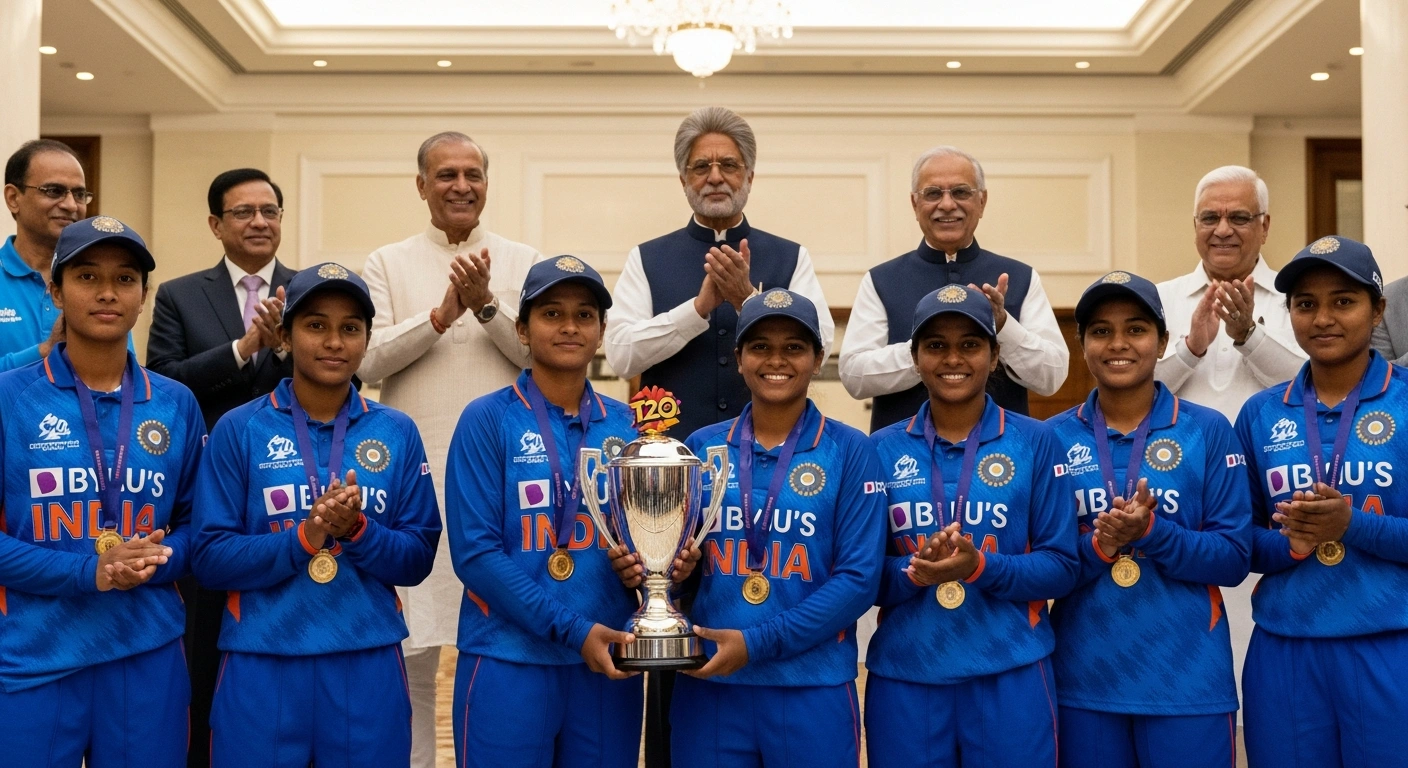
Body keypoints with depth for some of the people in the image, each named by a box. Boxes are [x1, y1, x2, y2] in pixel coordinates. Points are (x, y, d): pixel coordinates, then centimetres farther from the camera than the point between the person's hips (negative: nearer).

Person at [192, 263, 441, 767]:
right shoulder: (240, 429, 0)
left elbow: (418, 559, 2)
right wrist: (304, 538, -18)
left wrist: (357, 530, -16)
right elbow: (209, 559, -4)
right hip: (261, 667, -1)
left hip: (369, 666, 1)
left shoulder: (397, 432, 3)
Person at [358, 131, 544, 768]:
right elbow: (367, 358, -3)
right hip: (416, 473, 0)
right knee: (411, 643, 3)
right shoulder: (388, 264, 9)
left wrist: (487, 305, -13)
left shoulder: (523, 262, 9)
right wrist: (442, 313, -11)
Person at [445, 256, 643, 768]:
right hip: (509, 663, -3)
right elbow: (474, 552, -10)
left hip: (607, 665, 4)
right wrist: (571, 628, -16)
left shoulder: (625, 425, 7)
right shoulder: (489, 419, -4)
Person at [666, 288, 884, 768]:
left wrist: (757, 643, -14)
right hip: (708, 687, 2)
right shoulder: (702, 448, 6)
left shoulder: (849, 451, -2)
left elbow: (858, 579, -7)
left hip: (813, 690, -2)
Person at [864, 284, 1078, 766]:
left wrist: (979, 567, -18)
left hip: (1010, 676, -1)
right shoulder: (882, 450, 3)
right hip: (904, 678, 1)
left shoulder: (1034, 442, 0)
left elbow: (1061, 567, -2)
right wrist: (914, 571, -17)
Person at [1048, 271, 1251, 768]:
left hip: (1187, 681, -1)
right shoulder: (1054, 439, 1)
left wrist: (1151, 531, -20)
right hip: (1083, 681, 1)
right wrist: (1099, 545, -17)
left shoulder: (1208, 431, -2)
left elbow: (1234, 558, -5)